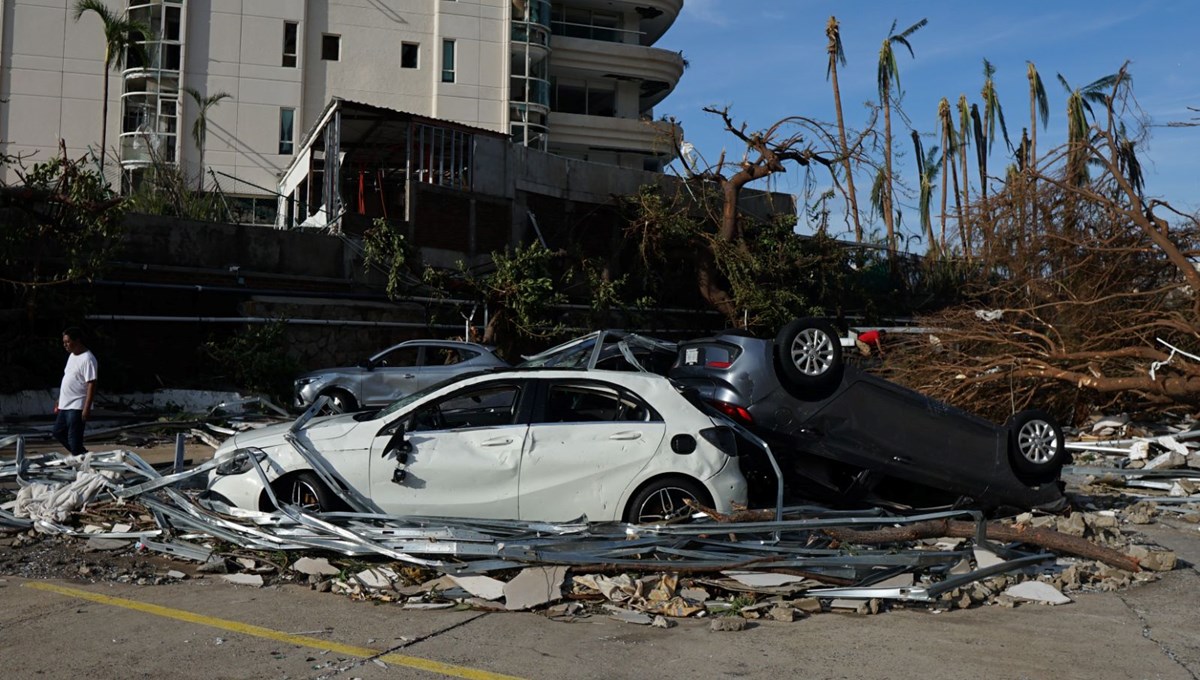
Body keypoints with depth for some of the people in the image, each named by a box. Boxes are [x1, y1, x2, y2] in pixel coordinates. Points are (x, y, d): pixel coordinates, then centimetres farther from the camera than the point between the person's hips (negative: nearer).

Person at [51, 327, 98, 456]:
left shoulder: (87, 359, -17)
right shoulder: (72, 356, 12)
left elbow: (91, 385, -21)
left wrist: (86, 409, -25)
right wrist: (59, 403, 20)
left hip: (77, 407, -10)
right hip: (66, 405, 10)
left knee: (74, 439, -5)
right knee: (57, 432, 17)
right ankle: (83, 455, 25)